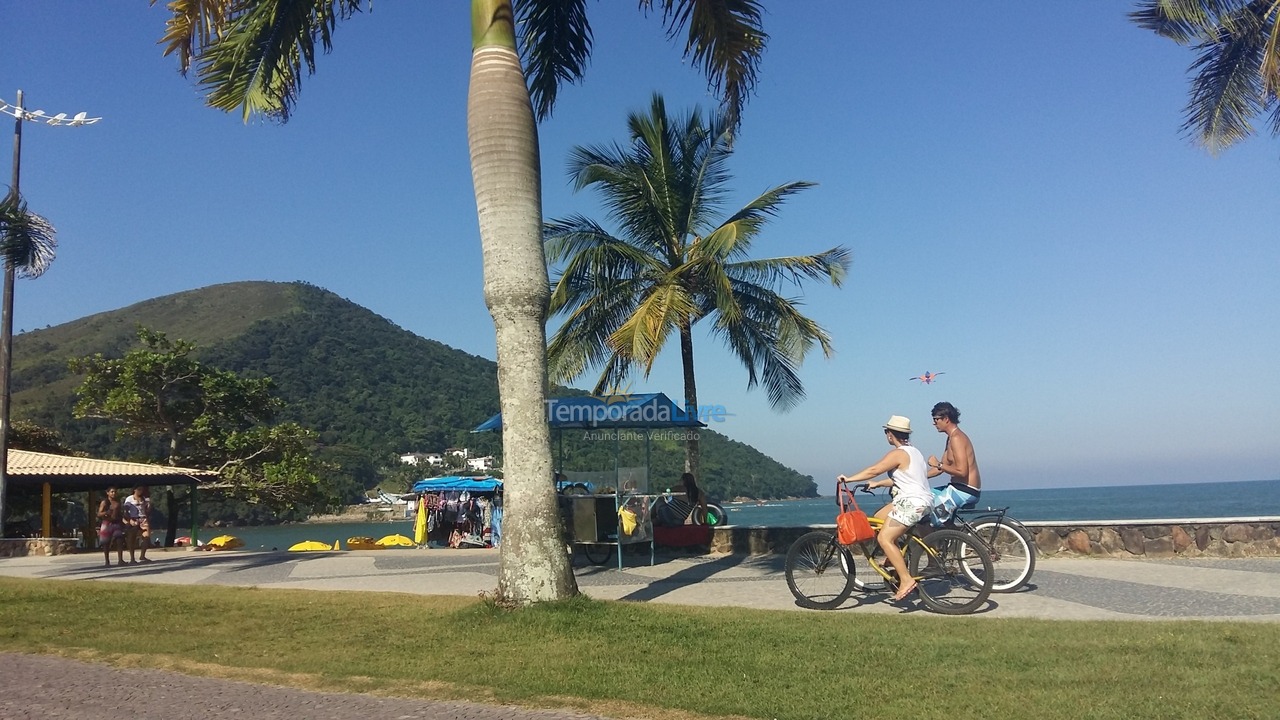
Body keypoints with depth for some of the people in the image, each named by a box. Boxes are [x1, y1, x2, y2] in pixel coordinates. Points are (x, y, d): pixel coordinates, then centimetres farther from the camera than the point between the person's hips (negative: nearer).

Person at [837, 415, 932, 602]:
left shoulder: (898, 453, -13)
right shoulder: (913, 452, 18)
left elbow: (873, 470, -17)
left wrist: (848, 479, -11)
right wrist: (878, 484, 21)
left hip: (912, 502, -10)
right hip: (920, 500, 10)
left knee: (884, 538, -14)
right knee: (877, 519, 18)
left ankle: (906, 580, -18)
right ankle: (895, 562, 20)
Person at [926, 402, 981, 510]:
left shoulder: (956, 438, -16)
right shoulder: (951, 438, 15)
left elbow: (962, 472, -24)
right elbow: (941, 468, 19)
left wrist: (938, 464, -16)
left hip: (965, 491, -10)